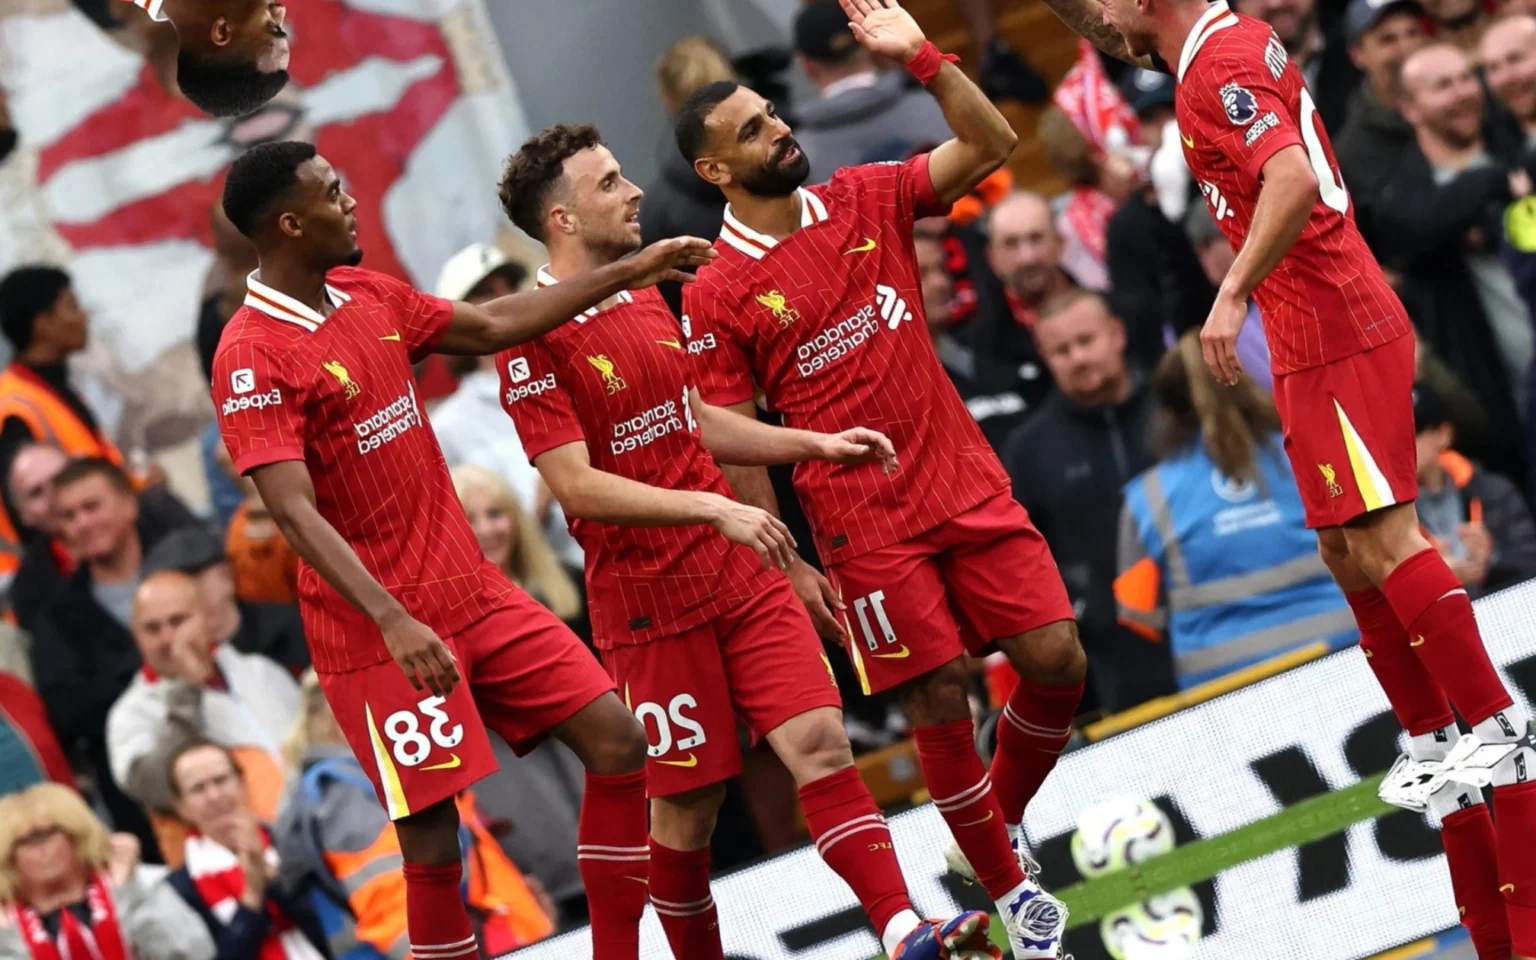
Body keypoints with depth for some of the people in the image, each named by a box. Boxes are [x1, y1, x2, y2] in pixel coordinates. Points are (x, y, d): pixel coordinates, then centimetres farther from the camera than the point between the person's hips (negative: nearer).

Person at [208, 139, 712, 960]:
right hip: (381, 634, -8)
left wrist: (627, 274, 20)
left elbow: (491, 327, 21)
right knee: (433, 838, -8)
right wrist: (393, 621, -34)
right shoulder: (252, 357, -17)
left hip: (474, 591, 8)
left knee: (616, 743, 3)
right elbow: (295, 513, -24)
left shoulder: (368, 296, 8)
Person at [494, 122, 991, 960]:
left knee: (819, 740, -9)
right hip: (649, 601, -6)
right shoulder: (531, 340, -13)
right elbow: (578, 485, -20)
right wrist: (714, 507, -27)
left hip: (741, 574, 6)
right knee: (686, 802, 1)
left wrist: (816, 444, 16)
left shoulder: (645, 298, 12)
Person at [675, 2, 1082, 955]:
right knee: (940, 696, -4)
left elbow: (991, 144, 2)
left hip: (966, 481, 4)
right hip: (861, 519, -4)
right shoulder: (716, 294, -7)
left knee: (1058, 660, -1)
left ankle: (1005, 819, 24)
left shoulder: (867, 201, 6)